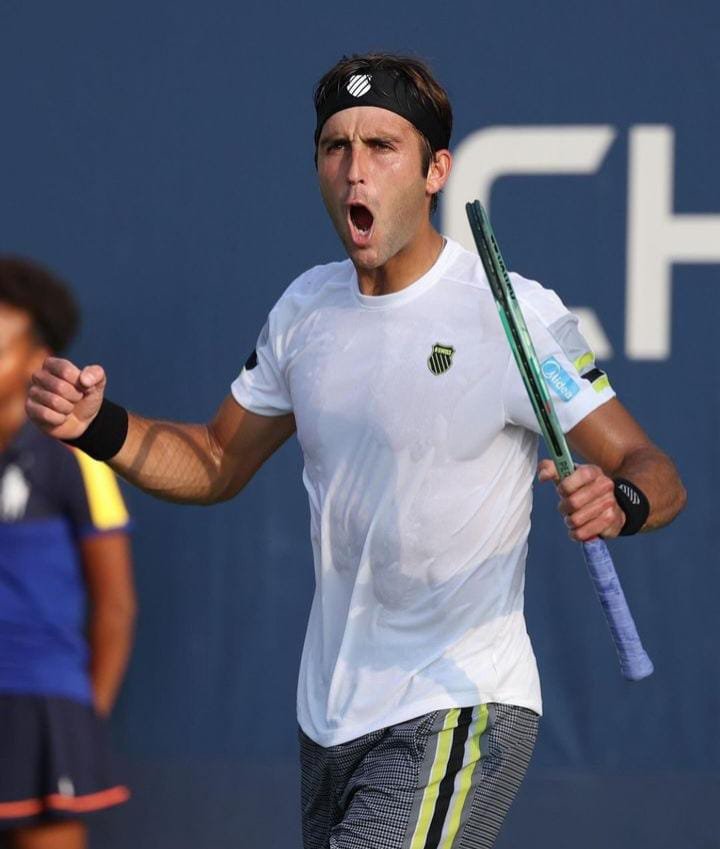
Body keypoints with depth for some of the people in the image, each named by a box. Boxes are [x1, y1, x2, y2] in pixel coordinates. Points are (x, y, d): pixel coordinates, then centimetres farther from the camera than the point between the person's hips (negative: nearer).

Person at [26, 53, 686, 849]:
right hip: (330, 716, 7)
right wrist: (99, 426, 0)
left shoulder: (515, 314, -11)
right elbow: (217, 464, 18)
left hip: (457, 712, -7)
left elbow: (655, 474, -11)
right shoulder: (307, 307, 7)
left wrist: (618, 501, -35)